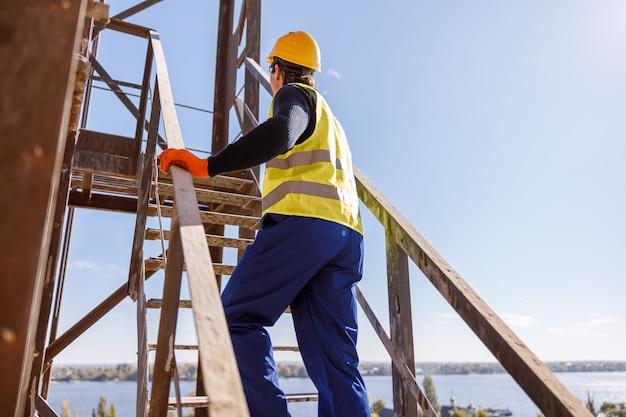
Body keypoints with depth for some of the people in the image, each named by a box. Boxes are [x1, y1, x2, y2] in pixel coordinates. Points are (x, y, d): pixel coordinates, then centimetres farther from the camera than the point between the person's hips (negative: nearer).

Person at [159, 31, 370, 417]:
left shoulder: (295, 94, 11)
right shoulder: (331, 119, 36)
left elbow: (280, 133, -13)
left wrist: (207, 165, -19)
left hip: (303, 219, -8)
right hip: (348, 233, 8)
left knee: (237, 316, -4)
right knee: (336, 358, 3)